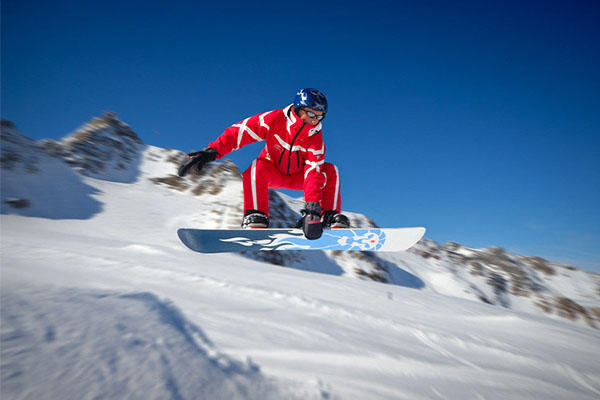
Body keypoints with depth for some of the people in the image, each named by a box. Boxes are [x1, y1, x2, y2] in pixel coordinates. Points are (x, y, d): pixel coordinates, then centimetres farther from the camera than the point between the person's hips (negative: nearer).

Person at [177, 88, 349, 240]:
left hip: (298, 177, 1)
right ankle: (255, 218, -35)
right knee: (257, 167, -36)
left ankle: (331, 217, -19)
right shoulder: (275, 119, -22)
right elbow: (239, 132, -22)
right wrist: (212, 151, -35)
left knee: (330, 170, -21)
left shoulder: (315, 135, -19)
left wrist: (312, 206, -43)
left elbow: (314, 171, -30)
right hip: (271, 173, -1)